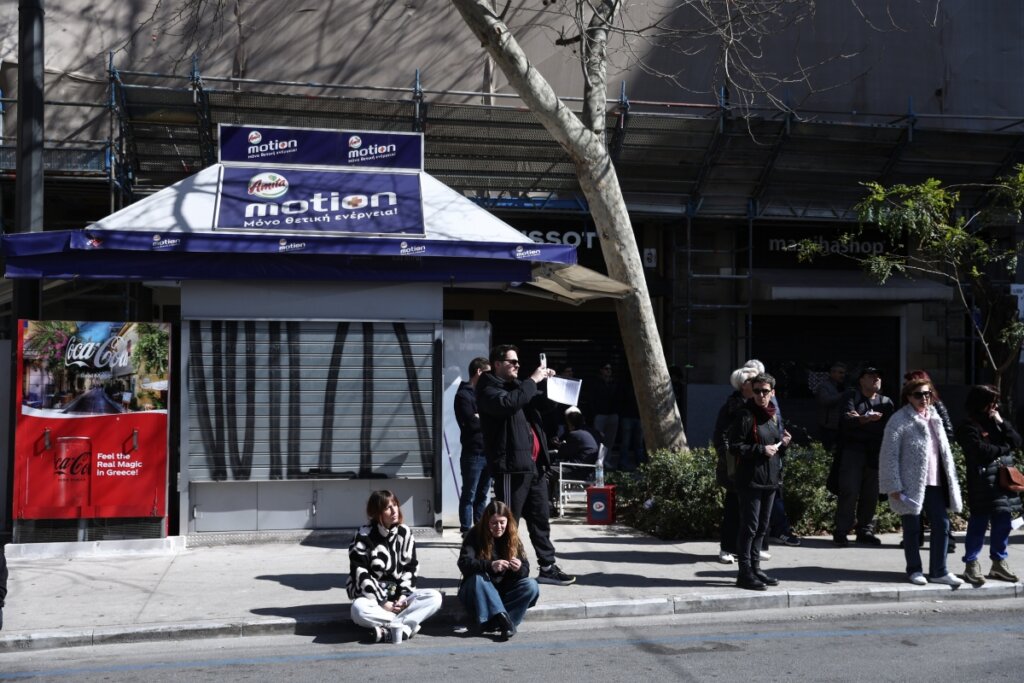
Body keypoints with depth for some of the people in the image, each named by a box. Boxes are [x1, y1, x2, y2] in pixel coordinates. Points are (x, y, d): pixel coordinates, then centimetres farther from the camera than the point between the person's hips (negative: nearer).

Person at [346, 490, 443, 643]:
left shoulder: (405, 533, 4)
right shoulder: (364, 536, -10)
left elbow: (411, 567, 6)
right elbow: (360, 574, -14)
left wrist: (404, 595, -10)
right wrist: (382, 602, -19)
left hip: (398, 596, 4)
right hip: (372, 595, -4)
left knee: (435, 597, -20)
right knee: (359, 609, -38)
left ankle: (388, 631, -34)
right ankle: (406, 626, -29)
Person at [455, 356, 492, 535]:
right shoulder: (463, 395, -6)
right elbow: (471, 423, -17)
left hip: (488, 452, 7)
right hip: (473, 454, -7)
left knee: (482, 495, 11)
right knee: (469, 496, -2)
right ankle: (466, 532, 1)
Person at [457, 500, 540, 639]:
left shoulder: (513, 538, 0)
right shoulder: (475, 536, -10)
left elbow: (525, 570, -5)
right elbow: (464, 563, -24)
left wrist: (519, 568, -30)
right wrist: (490, 566, -40)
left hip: (503, 591, 3)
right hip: (477, 594, -3)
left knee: (531, 586, -22)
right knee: (478, 577, -34)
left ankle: (493, 621, -35)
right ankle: (503, 618, -43)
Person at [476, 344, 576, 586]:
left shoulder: (517, 386, 21)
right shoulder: (488, 389, -4)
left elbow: (544, 402, 30)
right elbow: (507, 403, -24)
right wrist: (532, 381, -17)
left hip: (534, 464, 8)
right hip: (511, 466, -8)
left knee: (540, 518, 12)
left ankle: (547, 567, 19)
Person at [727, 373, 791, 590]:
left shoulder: (774, 415, 13)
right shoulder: (745, 415, -11)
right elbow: (734, 447, -14)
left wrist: (783, 443, 4)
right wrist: (761, 450, -19)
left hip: (770, 479, 8)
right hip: (750, 480, -8)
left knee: (761, 527, 14)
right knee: (749, 527, -5)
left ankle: (755, 568, 24)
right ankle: (745, 573, 2)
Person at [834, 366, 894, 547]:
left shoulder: (886, 402, 15)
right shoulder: (852, 398, 6)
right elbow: (846, 420, -11)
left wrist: (860, 419, -10)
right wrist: (867, 418, -27)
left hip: (876, 453, 4)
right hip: (853, 451, -3)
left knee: (871, 494, 5)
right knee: (849, 491, -7)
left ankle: (865, 531, 15)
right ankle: (841, 531, -4)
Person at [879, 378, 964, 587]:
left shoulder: (934, 417, 13)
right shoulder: (899, 420, -9)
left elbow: (944, 449, 19)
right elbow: (889, 455, -12)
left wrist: (951, 479, 13)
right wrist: (894, 486, -16)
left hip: (934, 483, 6)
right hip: (911, 483, -6)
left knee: (942, 524, 6)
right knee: (912, 528, 5)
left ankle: (938, 571, 16)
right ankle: (914, 570, 19)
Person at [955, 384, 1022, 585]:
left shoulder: (996, 423, 16)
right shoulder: (969, 427, -7)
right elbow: (981, 451, -18)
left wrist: (1002, 423, -2)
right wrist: (1003, 448, -3)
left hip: (1003, 480, 7)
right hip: (982, 484, -7)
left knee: (1003, 524, 11)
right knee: (978, 525, -3)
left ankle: (999, 562, 23)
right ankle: (971, 564, 4)